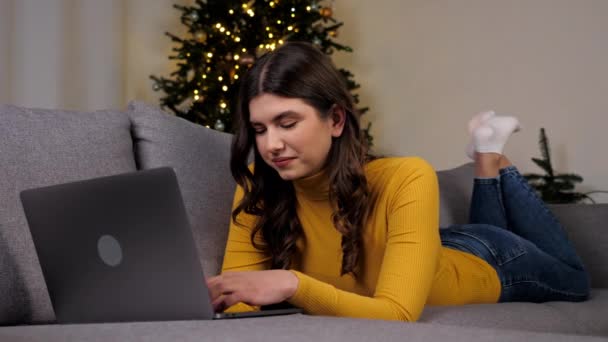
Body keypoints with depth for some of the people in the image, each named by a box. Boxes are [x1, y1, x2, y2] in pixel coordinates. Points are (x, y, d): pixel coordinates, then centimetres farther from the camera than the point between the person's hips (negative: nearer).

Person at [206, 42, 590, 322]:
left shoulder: (407, 180, -44)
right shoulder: (258, 187, -32)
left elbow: (398, 314, -50)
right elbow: (238, 294, -31)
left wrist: (294, 285, -64)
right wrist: (227, 302, -54)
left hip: (483, 262, -3)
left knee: (574, 281, 32)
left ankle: (492, 157, 36)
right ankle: (485, 164, 43)